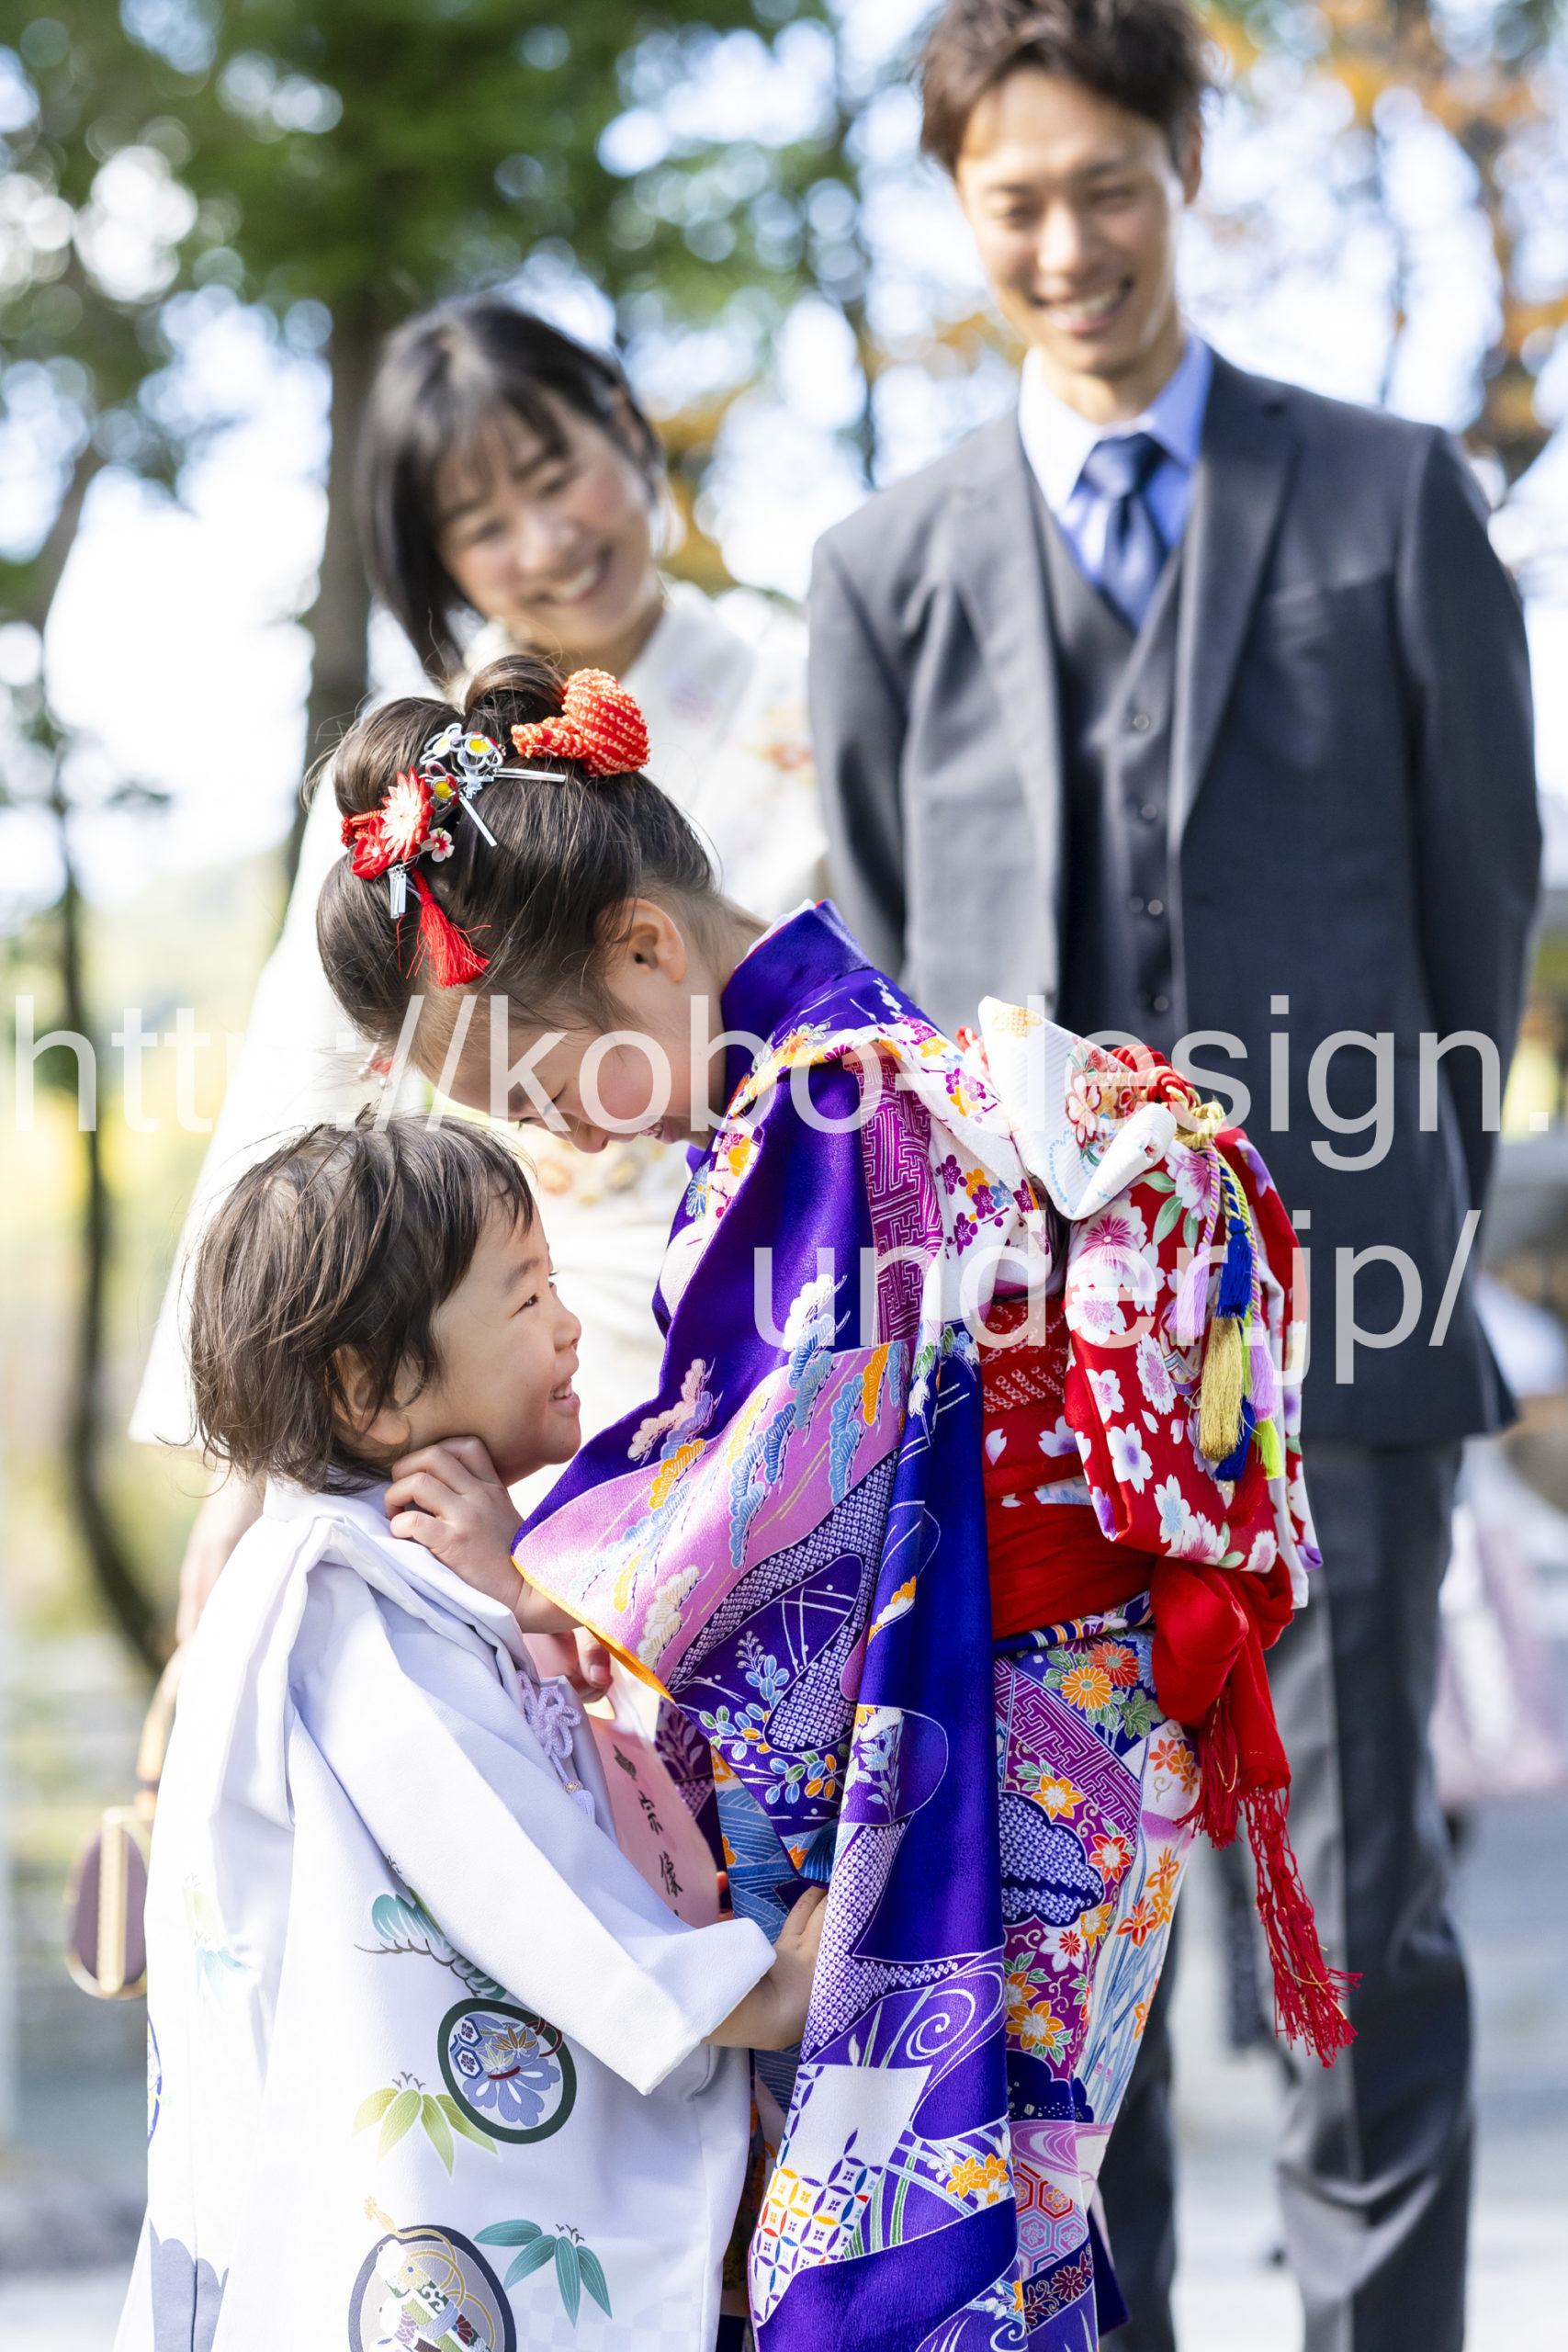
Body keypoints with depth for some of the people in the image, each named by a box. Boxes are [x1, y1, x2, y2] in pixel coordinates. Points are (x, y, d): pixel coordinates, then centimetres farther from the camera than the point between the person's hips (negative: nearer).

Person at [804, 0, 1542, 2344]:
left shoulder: (1392, 497, 5)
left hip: (1333, 1337, -1)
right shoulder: (890, 566, 9)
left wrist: (1399, 1198, 10)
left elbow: (1484, 877, 9)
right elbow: (881, 959, 13)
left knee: (1363, 1920, 2)